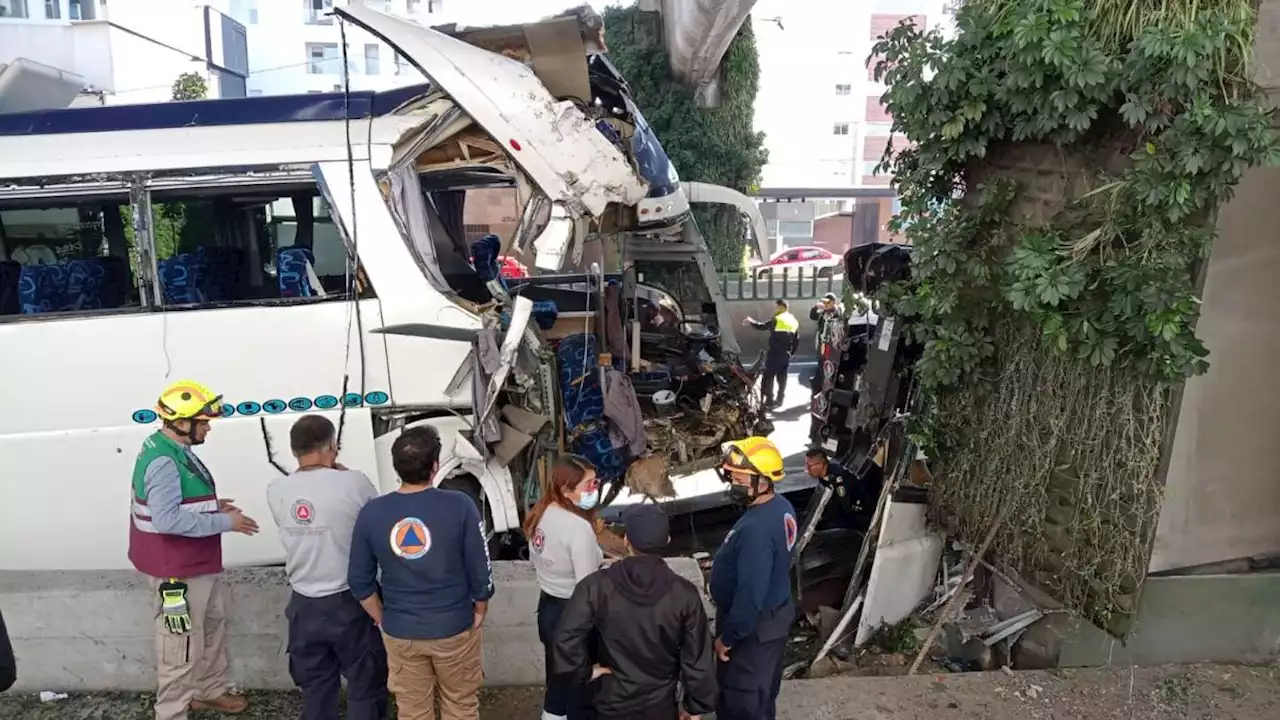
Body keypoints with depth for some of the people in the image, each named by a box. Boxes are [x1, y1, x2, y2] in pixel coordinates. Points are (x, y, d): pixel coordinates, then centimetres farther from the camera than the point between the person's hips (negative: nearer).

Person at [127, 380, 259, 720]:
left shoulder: (174, 450, 6)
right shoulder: (163, 462, -26)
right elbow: (168, 520, -33)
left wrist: (212, 505, 6)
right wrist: (224, 522, -26)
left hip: (198, 563, 11)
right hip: (178, 570, -11)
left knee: (212, 626, 23)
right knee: (182, 644, 3)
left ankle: (209, 691, 41)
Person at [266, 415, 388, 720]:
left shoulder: (276, 490, -6)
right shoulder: (354, 483, -18)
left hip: (304, 605, 4)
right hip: (350, 602, -4)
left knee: (315, 688, 20)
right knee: (365, 683, 14)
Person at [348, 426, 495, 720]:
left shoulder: (371, 513, -11)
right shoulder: (460, 506, -19)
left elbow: (360, 580, -2)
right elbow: (480, 569, -12)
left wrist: (383, 620, 12)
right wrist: (480, 611, 5)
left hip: (400, 633, 2)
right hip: (454, 629, -2)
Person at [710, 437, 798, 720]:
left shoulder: (756, 529, -34)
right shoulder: (782, 507, -3)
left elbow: (750, 595, -30)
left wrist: (727, 637, -18)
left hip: (755, 625, -9)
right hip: (775, 612, 9)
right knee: (763, 687, 27)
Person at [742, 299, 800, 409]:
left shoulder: (777, 319, -10)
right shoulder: (794, 321, 12)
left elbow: (762, 326, -9)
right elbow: (796, 340, 14)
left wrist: (751, 322, 6)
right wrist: (791, 352, 20)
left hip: (774, 353, -7)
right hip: (786, 354, 7)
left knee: (768, 376, -1)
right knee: (782, 377, 12)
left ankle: (769, 400, -3)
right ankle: (779, 400, 16)